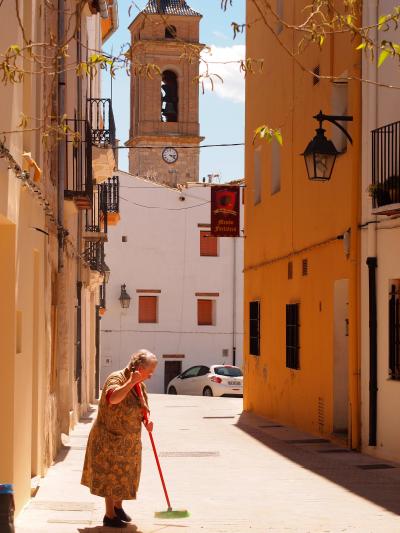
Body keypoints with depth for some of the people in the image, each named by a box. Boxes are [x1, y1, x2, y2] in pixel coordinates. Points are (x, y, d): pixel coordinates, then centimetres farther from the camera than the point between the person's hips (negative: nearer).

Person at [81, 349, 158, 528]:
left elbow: (142, 409, 15)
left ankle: (118, 507, 36)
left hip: (129, 440, 8)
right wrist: (131, 382, -37)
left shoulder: (140, 385, 6)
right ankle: (109, 516, 8)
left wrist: (146, 421, -5)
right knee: (111, 476, -1)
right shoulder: (116, 378, -19)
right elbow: (113, 398, -40)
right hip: (110, 438, -8)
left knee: (124, 475, 18)